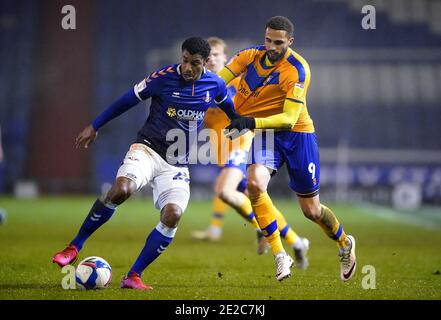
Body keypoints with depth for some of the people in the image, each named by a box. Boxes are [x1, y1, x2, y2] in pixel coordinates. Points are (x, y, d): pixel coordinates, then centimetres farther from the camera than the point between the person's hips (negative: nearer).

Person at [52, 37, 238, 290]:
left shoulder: (215, 84, 0)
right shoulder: (164, 77, -10)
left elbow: (230, 108, 23)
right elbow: (128, 100, 0)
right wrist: (94, 127, 5)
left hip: (177, 164, 3)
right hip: (148, 149, -3)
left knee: (173, 215, -21)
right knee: (121, 189, -31)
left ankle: (134, 276, -11)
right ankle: (75, 247, -16)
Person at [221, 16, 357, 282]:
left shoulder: (297, 70, -22)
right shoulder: (251, 55, -6)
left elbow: (289, 118, -28)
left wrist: (251, 122, -39)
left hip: (296, 133, -3)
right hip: (266, 133, 3)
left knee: (311, 210, 5)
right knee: (255, 183, -28)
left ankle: (345, 244, 38)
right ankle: (280, 255, -19)